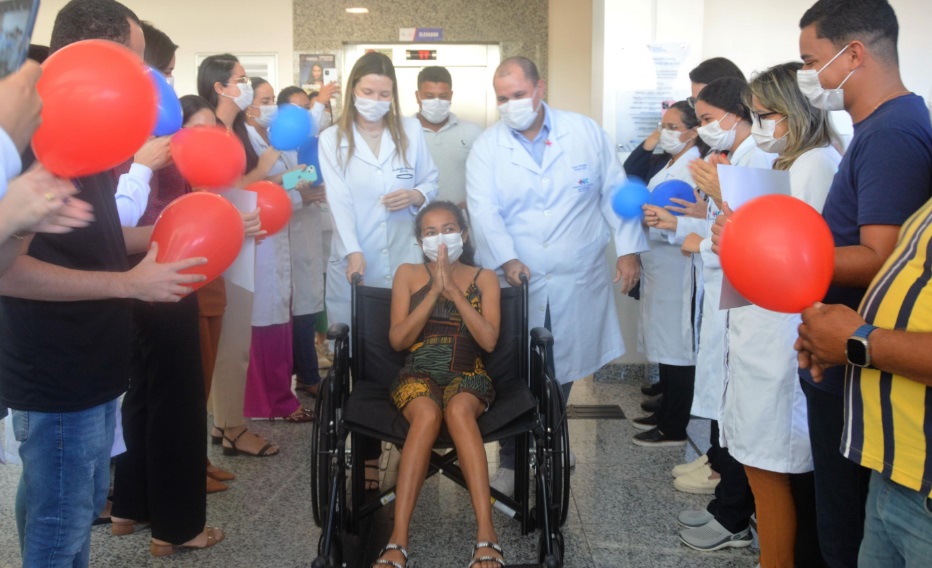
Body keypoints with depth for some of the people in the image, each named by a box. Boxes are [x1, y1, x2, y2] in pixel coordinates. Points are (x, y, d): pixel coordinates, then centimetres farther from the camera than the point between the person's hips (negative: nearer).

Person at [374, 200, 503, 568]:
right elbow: (397, 339, -1)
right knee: (427, 414, -36)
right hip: (418, 374, 0)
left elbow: (488, 340, -4)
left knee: (458, 410, -36)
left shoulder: (484, 278, 11)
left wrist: (453, 290, -10)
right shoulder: (407, 275, 11)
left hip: (468, 375, 0)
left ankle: (486, 537, -40)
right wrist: (434, 291, -9)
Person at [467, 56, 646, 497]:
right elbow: (483, 211, -11)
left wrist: (628, 250, -1)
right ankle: (511, 462, 15)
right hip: (517, 282, -1)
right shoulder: (487, 147, 0)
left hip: (578, 283, 2)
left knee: (564, 370, 15)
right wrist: (506, 259, -25)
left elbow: (615, 192, 5)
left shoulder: (586, 133, 2)